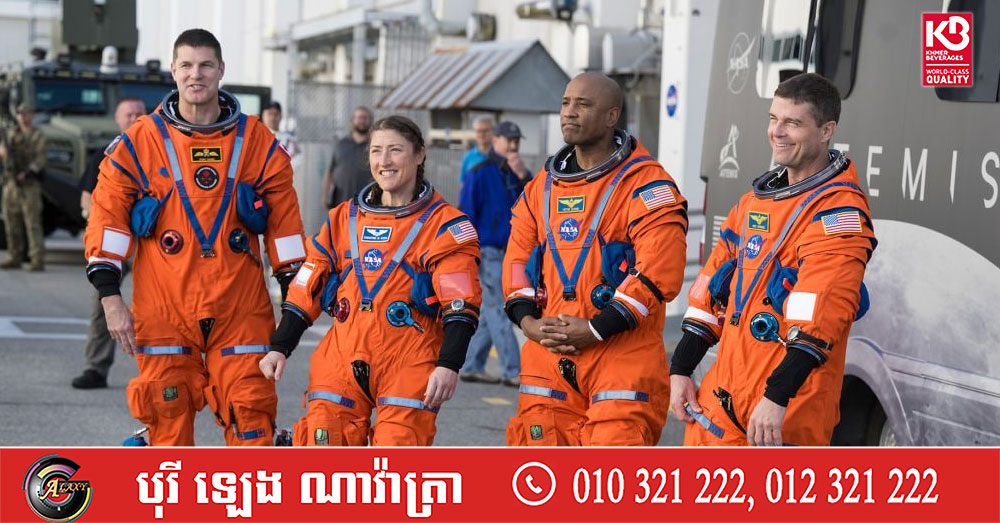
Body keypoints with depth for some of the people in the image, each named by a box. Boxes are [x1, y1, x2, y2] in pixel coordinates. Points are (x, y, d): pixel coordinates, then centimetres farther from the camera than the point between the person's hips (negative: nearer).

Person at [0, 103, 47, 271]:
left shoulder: (38, 136, -1)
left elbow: (40, 159, -10)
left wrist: (26, 172, -24)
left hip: (29, 184, -6)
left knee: (33, 223, -10)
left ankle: (38, 260, -12)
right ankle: (15, 258, 16)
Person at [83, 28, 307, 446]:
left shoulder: (258, 142, 5)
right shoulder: (139, 142, 2)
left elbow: (284, 223, 10)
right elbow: (107, 219, 2)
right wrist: (109, 297, -5)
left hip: (240, 308, 0)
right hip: (163, 308, 0)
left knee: (250, 411, -4)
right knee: (167, 413, 4)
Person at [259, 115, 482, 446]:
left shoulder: (443, 225, 1)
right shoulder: (344, 219, 15)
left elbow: (459, 304, -6)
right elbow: (307, 289, 17)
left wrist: (449, 365, -17)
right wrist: (280, 347, 10)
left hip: (408, 364, -4)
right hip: (342, 360, 4)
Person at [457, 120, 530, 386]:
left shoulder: (516, 174, 13)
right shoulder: (480, 173, -6)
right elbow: (465, 214, -8)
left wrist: (523, 175, -15)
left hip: (510, 252, 7)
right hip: (488, 252, -7)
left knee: (491, 313, 10)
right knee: (498, 311, -8)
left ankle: (472, 367, 17)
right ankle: (512, 372, -9)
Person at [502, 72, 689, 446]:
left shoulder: (645, 185, -5)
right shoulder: (542, 187, 16)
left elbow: (659, 272, -15)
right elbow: (517, 259, 17)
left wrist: (594, 329, -17)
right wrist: (528, 321, -2)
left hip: (623, 357, -6)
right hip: (547, 356, 6)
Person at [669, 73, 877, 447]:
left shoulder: (840, 211, -12)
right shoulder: (756, 199, 16)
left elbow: (820, 314, -23)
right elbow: (714, 284, 20)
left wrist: (777, 398, -29)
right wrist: (680, 369, 16)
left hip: (789, 403, -8)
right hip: (725, 390, 8)